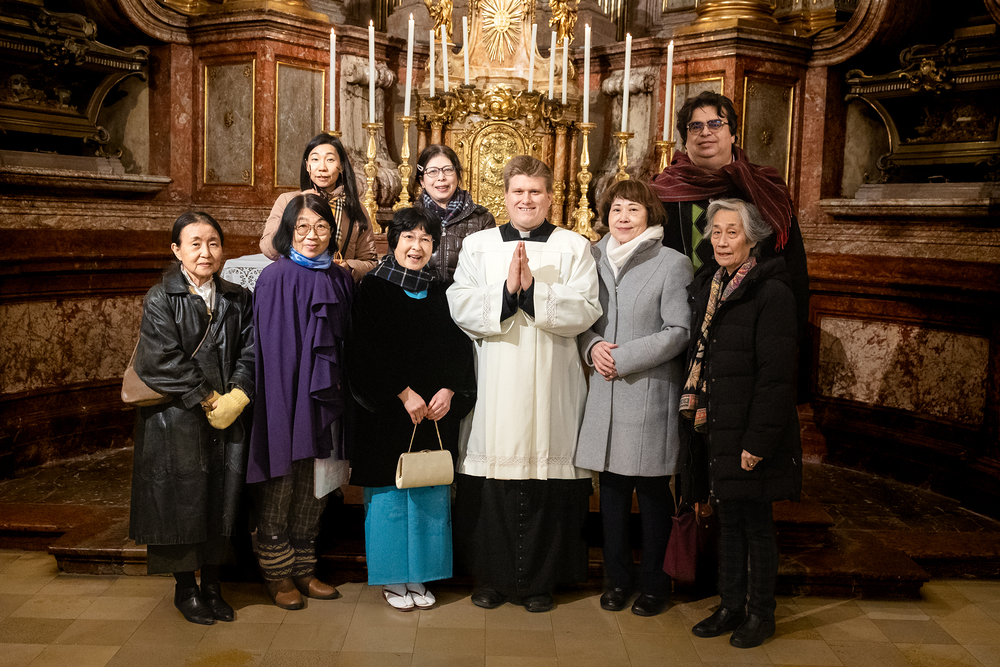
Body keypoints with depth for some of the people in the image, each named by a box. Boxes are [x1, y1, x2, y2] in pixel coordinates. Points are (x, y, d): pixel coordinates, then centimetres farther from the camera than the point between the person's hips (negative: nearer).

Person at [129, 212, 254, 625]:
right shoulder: (161, 299, -4)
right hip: (177, 420, -3)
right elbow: (164, 361, -12)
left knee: (222, 500, 8)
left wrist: (237, 396, -13)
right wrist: (208, 400, -13)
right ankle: (185, 588, 23)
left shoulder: (237, 299, 8)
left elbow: (250, 352, 3)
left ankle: (211, 585, 25)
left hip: (228, 418, 4)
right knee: (183, 500, 4)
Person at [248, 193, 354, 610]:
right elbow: (272, 349, -11)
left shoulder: (340, 279, 8)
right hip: (286, 397, -5)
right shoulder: (275, 278, -8)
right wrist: (286, 400, -14)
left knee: (313, 487, 14)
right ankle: (276, 573, 20)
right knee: (280, 488, 5)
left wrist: (336, 393, 7)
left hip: (324, 399, 5)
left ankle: (303, 568, 28)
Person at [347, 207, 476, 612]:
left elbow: (459, 349, 7)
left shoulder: (440, 294, 10)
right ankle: (391, 579, 18)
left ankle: (418, 577, 21)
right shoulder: (373, 289, -3)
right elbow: (367, 352, -11)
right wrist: (404, 395, -16)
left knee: (430, 496, 8)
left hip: (436, 412, 4)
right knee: (390, 495, 4)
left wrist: (449, 392, -8)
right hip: (387, 413, -4)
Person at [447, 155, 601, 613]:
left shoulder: (574, 248, 7)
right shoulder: (477, 245, 10)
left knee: (547, 484, 3)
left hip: (551, 388, -1)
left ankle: (539, 580, 19)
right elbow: (460, 307, -2)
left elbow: (585, 312, -6)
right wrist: (505, 289, -15)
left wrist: (533, 288, -15)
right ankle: (492, 576, 21)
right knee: (491, 483, 4)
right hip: (494, 384, 1)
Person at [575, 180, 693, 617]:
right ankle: (617, 577, 25)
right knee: (612, 485, 10)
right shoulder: (594, 257, 9)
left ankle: (654, 582, 20)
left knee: (652, 488, 4)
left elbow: (679, 332, -8)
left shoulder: (673, 263, -4)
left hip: (651, 391, -4)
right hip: (606, 392, 4)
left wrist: (624, 357, -13)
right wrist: (592, 346, -5)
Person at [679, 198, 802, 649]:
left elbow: (776, 374, -16)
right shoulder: (707, 288, 11)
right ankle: (731, 606, 28)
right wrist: (696, 407, 9)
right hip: (715, 427, 7)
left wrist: (759, 440, -19)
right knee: (729, 520, 15)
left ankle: (761, 613, 21)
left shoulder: (771, 292, -12)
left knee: (756, 522, 5)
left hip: (751, 430, -7)